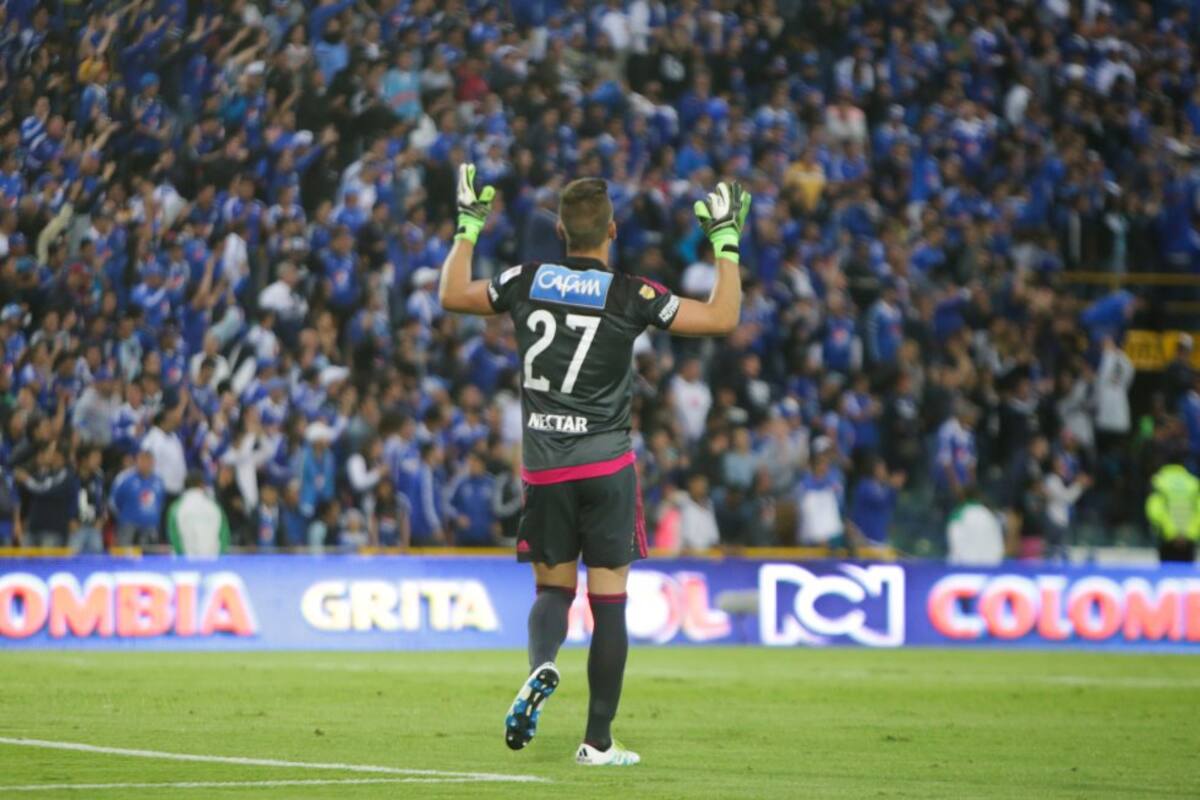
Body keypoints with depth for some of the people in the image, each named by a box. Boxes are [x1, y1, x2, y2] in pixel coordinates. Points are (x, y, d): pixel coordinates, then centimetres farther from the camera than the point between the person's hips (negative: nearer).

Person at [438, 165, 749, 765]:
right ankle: (598, 741, 2)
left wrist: (468, 227, 27)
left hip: (544, 468, 3)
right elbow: (722, 317, -3)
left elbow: (451, 295, 17)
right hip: (607, 466, -3)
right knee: (608, 598, 3)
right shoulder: (629, 295, -8)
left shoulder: (526, 283, 0)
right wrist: (726, 242, 5)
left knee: (552, 587, 15)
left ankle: (541, 665, -19)